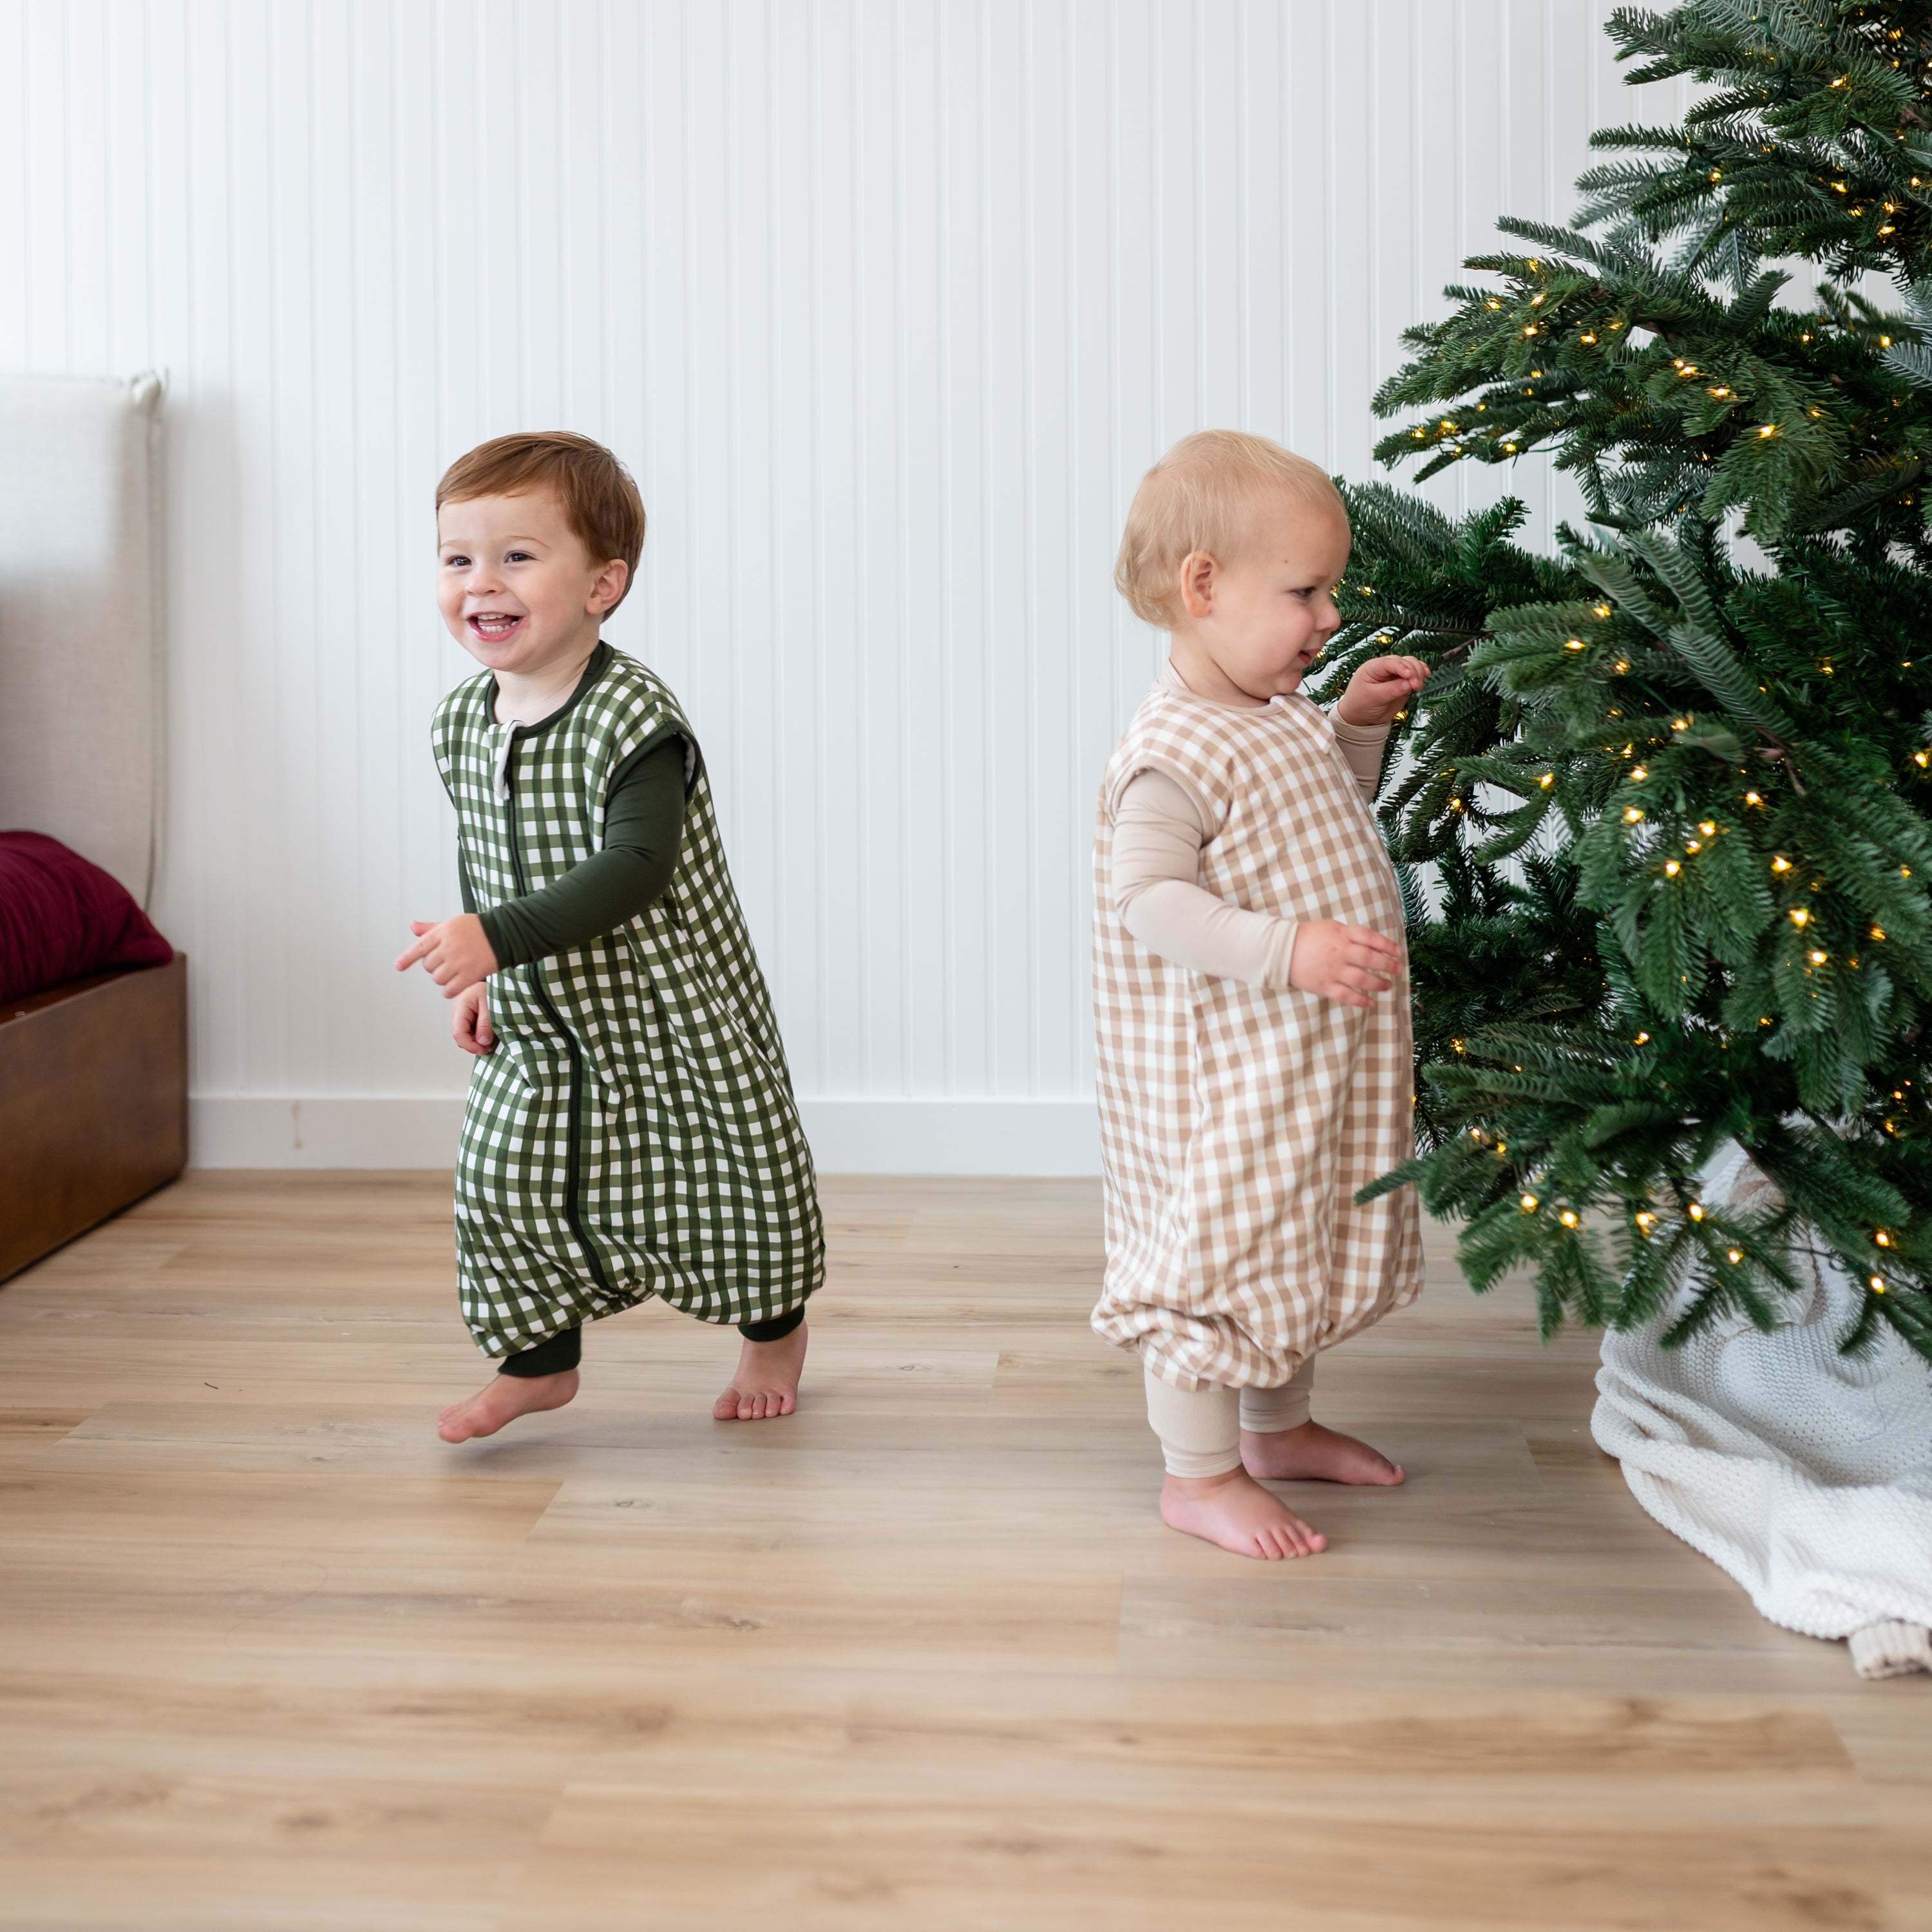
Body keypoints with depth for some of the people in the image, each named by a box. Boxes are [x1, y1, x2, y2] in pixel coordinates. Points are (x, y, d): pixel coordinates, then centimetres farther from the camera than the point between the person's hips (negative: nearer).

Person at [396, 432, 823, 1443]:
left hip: (672, 1013, -6)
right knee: (506, 1174, 2)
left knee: (725, 1172, 8)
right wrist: (483, 976, 9)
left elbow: (636, 867, -34)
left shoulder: (632, 720, -25)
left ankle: (774, 1328, 36)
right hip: (538, 1020, 6)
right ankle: (538, 1357, 23)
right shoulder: (463, 718, -1)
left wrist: (499, 937, -40)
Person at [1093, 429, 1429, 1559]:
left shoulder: (1284, 719, 8)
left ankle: (1280, 1426, 39)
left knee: (1303, 1237, 22)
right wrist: (1283, 948, -38)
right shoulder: (1178, 751, -22)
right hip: (1227, 1072, -10)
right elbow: (1144, 897, -30)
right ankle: (1201, 1474, 14)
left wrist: (1359, 725, 10)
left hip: (1314, 1064, 10)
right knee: (1221, 1243, 1)